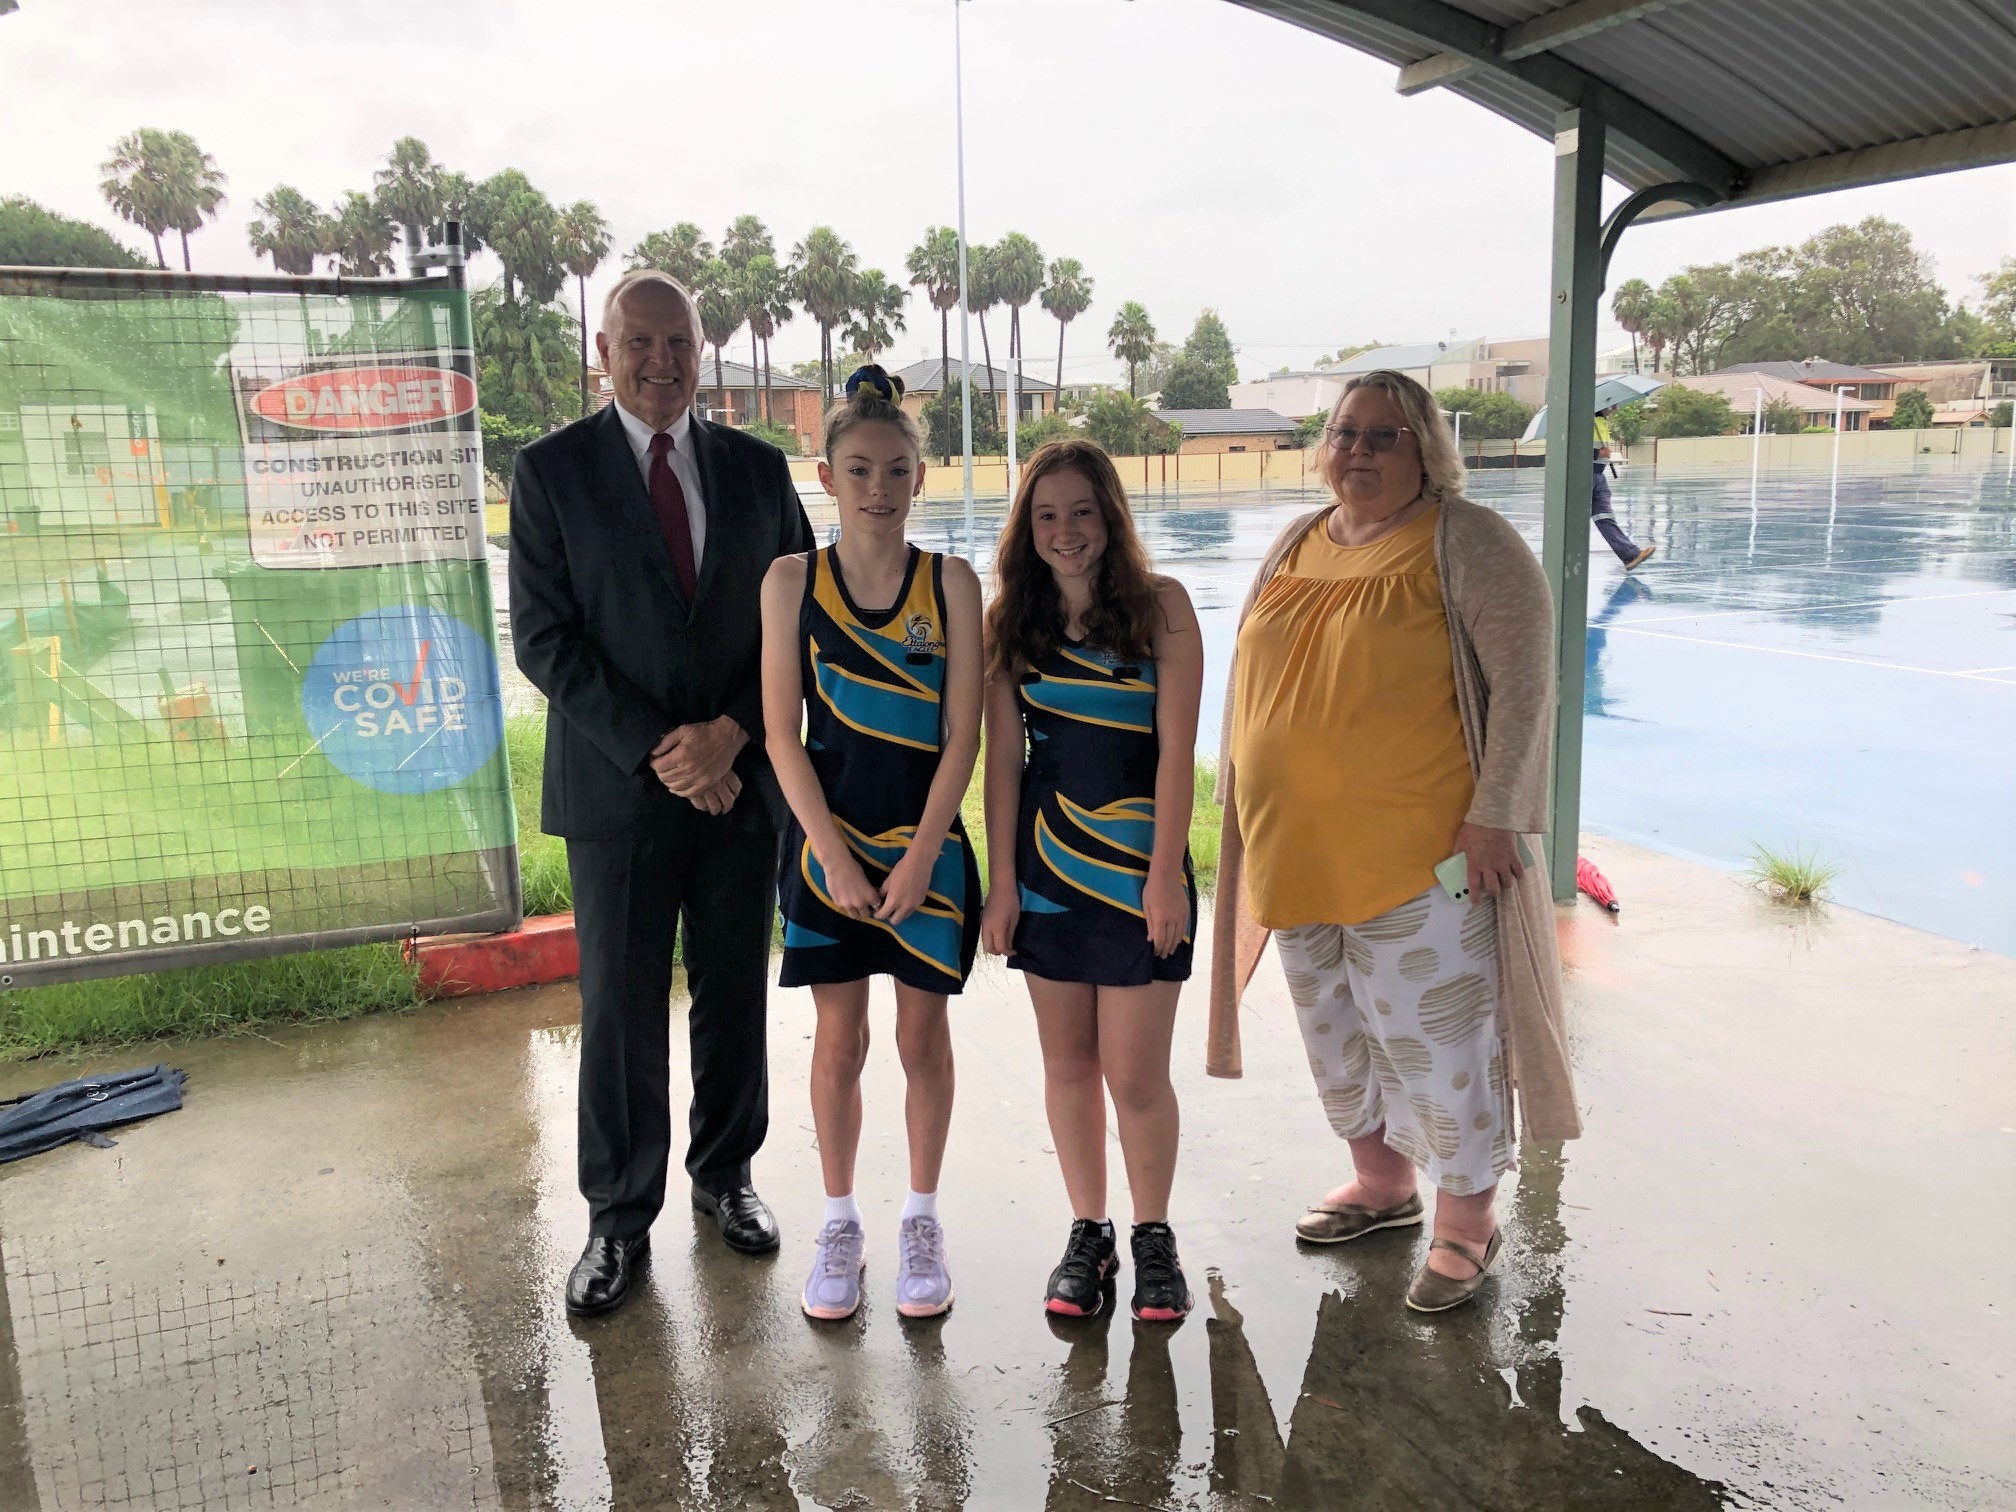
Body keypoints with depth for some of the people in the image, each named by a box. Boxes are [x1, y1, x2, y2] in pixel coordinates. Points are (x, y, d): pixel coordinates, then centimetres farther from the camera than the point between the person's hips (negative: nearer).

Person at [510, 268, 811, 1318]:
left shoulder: (757, 469, 7)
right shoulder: (551, 470, -1)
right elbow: (544, 638, -6)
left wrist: (731, 734, -10)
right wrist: (656, 750, -14)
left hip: (744, 779, 3)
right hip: (617, 788, -2)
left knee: (735, 995, 13)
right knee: (620, 1013, 5)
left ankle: (725, 1174, 32)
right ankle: (619, 1220, 21)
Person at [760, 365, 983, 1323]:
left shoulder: (951, 582, -3)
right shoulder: (791, 582, -3)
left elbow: (962, 733, -5)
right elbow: (783, 734, -4)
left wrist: (919, 858, -11)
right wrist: (834, 854, -10)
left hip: (926, 844, 0)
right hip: (828, 839, 0)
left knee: (924, 1038, 10)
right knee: (838, 1040, 9)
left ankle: (921, 1221, 28)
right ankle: (839, 1224, 27)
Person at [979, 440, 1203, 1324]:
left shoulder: (1161, 606, -4)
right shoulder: (1011, 621, 5)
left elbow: (1176, 748, -7)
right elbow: (1004, 757, 4)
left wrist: (1166, 874, -12)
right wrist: (1002, 880, 1)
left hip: (1137, 864, -3)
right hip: (1046, 863, 3)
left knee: (1136, 1074, 0)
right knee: (1068, 1062, 11)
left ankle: (1153, 1236, 22)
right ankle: (1087, 1233, 28)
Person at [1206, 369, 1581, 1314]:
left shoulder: (1466, 543, -8)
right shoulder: (1295, 548, 11)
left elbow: (1524, 680, -12)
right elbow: (1258, 685, 17)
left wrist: (1493, 814, -17)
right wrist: (1253, 818, 15)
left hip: (1418, 852, -7)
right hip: (1299, 852, 7)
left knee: (1433, 1033, 1)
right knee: (1335, 1024, 19)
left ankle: (1466, 1221, 21)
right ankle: (1381, 1181, 39)